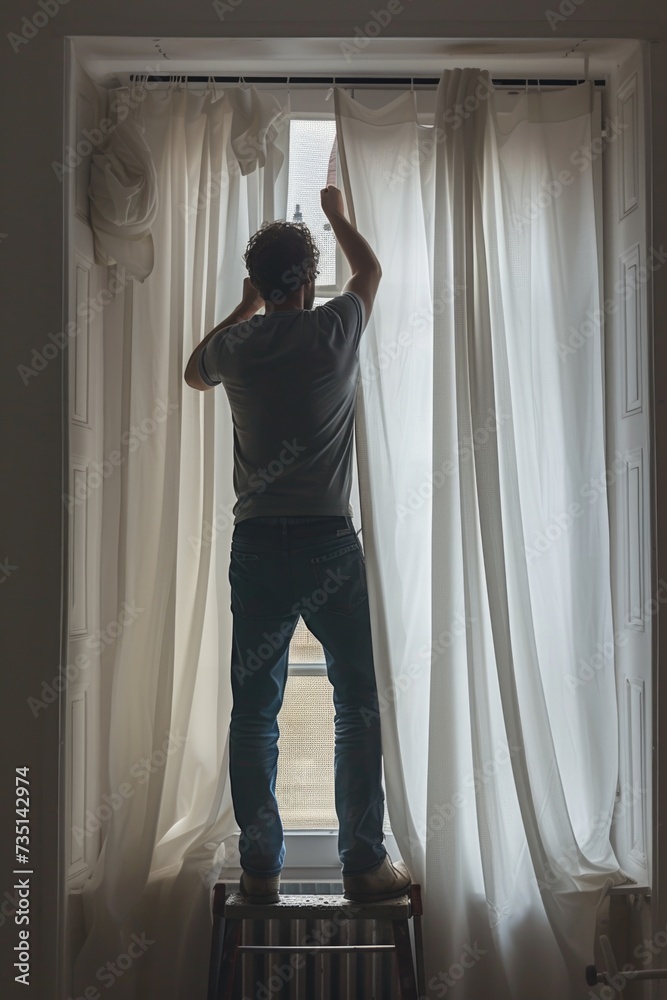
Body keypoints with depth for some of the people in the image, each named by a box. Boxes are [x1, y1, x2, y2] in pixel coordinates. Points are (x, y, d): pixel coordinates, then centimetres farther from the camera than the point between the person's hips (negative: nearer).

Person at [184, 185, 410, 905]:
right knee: (357, 706, 8)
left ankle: (261, 868, 17)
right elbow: (370, 270, 20)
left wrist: (243, 308, 35)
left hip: (258, 547, 2)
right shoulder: (336, 330, -3)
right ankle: (364, 864, 14)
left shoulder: (236, 346, 2)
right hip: (330, 545, -2)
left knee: (254, 711, 9)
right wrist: (336, 214, 37)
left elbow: (193, 373, 27)